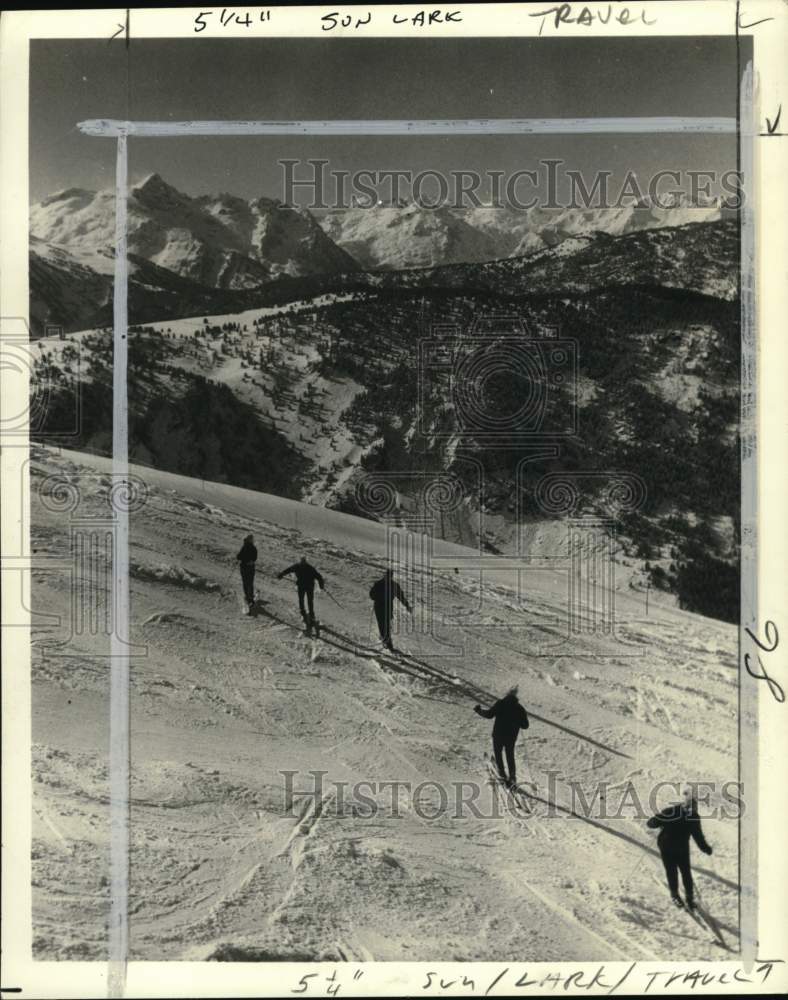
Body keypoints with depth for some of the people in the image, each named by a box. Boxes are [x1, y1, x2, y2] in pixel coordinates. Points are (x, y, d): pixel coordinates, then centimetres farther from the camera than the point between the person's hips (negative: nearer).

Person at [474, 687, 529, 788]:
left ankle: (502, 775, 13)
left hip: (498, 735, -2)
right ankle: (512, 777, 6)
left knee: (498, 754, 20)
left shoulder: (500, 704, -12)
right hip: (511, 738, 2)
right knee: (510, 757, 18)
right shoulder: (520, 709, -3)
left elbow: (489, 714, -17)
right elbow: (525, 726, 1)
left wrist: (479, 710, -2)